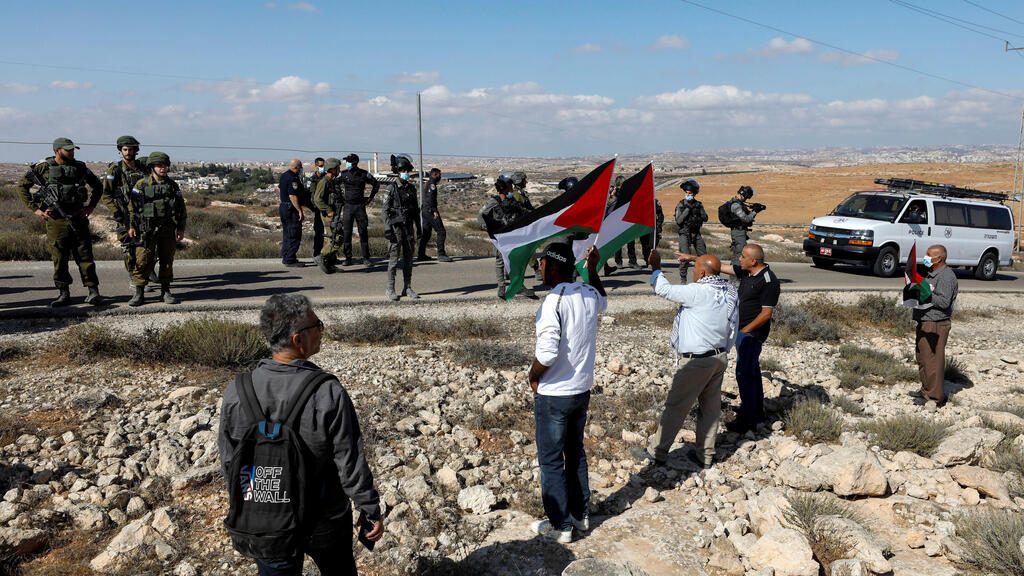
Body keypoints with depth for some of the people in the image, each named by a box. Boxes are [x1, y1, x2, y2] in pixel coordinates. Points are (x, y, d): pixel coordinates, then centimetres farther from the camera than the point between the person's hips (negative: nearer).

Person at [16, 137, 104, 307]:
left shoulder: (80, 167, 8)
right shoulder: (44, 168, 2)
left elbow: (97, 186, 20)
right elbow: (22, 185, 8)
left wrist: (91, 205, 10)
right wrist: (35, 208, 1)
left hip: (78, 218, 1)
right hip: (55, 220, -1)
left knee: (85, 255, 0)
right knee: (59, 258, 3)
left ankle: (93, 292, 2)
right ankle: (64, 294, 12)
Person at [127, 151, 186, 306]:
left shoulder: (173, 186, 8)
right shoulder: (141, 185, 0)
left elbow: (181, 208, 12)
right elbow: (132, 206, 4)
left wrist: (181, 228, 8)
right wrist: (131, 226, 1)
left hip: (168, 230, 3)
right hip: (147, 230, -2)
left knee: (167, 261, 6)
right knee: (143, 261, -5)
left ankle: (165, 291, 16)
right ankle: (139, 293, 3)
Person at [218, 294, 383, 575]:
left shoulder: (236, 392, -14)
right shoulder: (328, 394, -25)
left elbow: (230, 463, -2)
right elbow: (351, 464, -18)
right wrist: (370, 509, -4)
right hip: (326, 521, -2)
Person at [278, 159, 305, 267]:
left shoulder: (284, 175, 13)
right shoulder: (293, 178, -19)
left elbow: (279, 188, 30)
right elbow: (293, 196, -25)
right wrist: (300, 211, -24)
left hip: (283, 206, 10)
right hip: (291, 209, -10)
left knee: (287, 234, 17)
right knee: (295, 235, -7)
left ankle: (285, 257, 23)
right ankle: (290, 260, -6)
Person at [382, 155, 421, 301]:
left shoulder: (411, 188, 10)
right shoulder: (391, 188, -6)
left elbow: (416, 209, 16)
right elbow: (385, 210, -8)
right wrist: (387, 228, -15)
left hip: (408, 227, 5)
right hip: (396, 227, -5)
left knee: (408, 258, 7)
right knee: (394, 258, -3)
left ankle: (407, 288, 15)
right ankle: (390, 289, 5)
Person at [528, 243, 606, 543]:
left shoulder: (554, 300, -23)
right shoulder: (589, 294, 0)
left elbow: (547, 352, -29)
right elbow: (603, 301, 28)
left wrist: (533, 376, -11)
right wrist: (593, 269, 24)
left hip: (553, 395, -8)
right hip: (582, 391, 8)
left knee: (551, 461, 7)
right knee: (575, 453, 22)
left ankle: (560, 525, 18)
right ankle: (580, 514, 34)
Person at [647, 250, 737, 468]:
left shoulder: (699, 293, -21)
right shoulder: (731, 293, 5)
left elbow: (664, 289, -16)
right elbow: (733, 331, 12)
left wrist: (656, 267, -1)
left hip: (697, 361, -8)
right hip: (720, 357, 8)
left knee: (675, 406, 1)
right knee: (711, 407, 15)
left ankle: (658, 453, 9)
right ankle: (705, 456, 24)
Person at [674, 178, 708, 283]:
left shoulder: (698, 204, 8)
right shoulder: (681, 205, -2)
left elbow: (705, 218, 4)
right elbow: (678, 221, -12)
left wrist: (700, 209, -10)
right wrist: (687, 209, -15)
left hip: (696, 233, 4)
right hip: (685, 233, -4)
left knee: (703, 255, 4)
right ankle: (682, 277, -3)